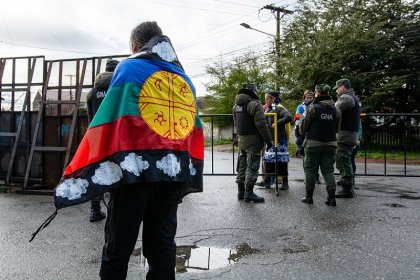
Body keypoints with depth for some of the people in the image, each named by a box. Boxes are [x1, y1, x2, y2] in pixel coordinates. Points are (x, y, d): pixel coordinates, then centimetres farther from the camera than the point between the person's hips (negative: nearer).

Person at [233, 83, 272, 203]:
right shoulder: (254, 104, -14)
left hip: (241, 139, 8)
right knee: (252, 167, -2)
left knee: (242, 166, 14)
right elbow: (261, 124, -18)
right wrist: (268, 140, -11)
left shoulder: (236, 105, 13)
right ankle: (249, 193, 0)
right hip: (253, 140, -8)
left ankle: (241, 191, 21)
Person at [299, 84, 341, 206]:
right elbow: (337, 128, 11)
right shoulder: (336, 110, 4)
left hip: (313, 143, -4)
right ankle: (331, 197, 6)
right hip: (330, 144, 4)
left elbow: (304, 126, -5)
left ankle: (309, 196, 13)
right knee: (328, 170, 10)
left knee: (310, 170, 7)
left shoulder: (313, 108, -11)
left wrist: (303, 132, 16)